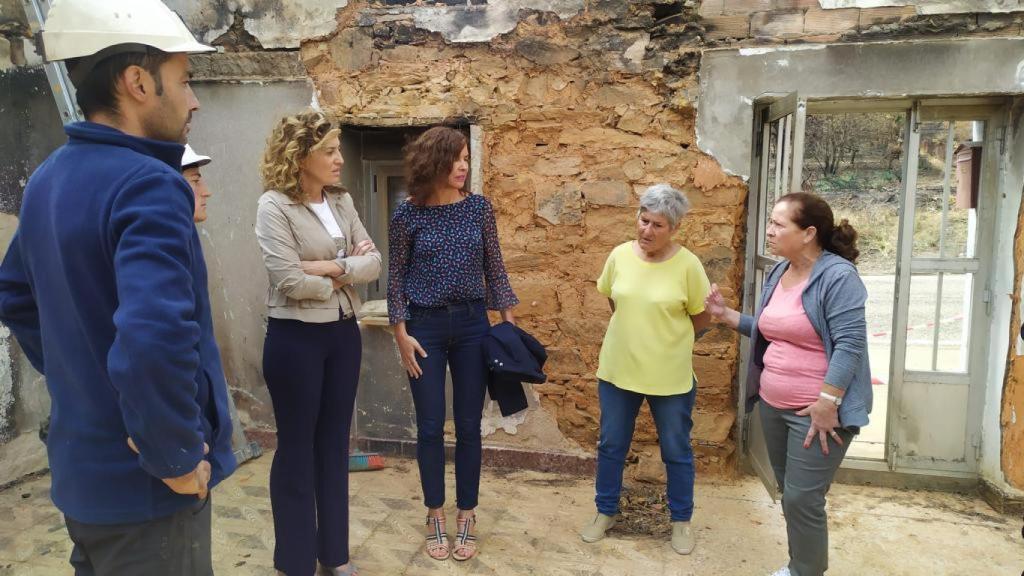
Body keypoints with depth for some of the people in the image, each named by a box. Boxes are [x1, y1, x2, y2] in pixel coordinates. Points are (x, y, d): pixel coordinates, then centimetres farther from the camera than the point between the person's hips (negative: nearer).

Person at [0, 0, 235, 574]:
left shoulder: (48, 179, 5)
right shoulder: (148, 184, -24)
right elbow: (154, 339, -37)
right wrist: (178, 455, -23)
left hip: (81, 467, 9)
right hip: (142, 482, -8)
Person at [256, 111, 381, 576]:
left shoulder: (342, 202, 6)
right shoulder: (274, 206, -14)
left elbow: (373, 262, 1)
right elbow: (291, 282, -21)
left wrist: (332, 267, -16)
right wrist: (348, 272, -8)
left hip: (343, 333, 6)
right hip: (296, 338, -6)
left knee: (335, 443, 15)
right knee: (296, 448, 7)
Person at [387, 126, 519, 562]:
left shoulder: (479, 207, 0)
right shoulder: (407, 214, -4)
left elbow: (494, 269, 6)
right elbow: (396, 277, 0)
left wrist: (509, 320, 2)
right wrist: (401, 334, -5)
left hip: (472, 323, 2)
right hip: (425, 325, -1)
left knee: (469, 425, 7)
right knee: (430, 426, 6)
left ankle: (466, 517, 23)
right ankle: (435, 517, 24)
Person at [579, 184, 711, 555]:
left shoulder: (688, 265, -14)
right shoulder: (620, 255, -5)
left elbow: (702, 319, -3)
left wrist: (667, 339, 4)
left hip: (670, 377, -3)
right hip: (618, 370, 3)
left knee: (676, 452, 13)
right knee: (611, 445, 16)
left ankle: (681, 521, 34)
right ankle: (605, 512, 35)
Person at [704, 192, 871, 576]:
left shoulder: (837, 275, -17)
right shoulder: (778, 273, 8)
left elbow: (850, 343, -22)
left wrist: (827, 403, -24)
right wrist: (725, 315, 8)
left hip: (815, 411, -8)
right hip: (773, 405, 8)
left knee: (802, 499, -3)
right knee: (789, 494, 18)